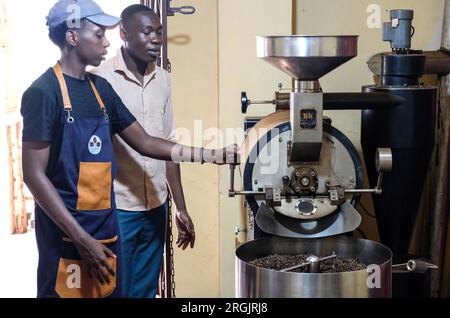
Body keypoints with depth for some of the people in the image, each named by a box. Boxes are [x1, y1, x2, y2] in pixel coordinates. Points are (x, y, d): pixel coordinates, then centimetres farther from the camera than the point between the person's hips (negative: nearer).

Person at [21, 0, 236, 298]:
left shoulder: (101, 88, 9)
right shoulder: (44, 92, -13)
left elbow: (144, 142, 12)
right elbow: (34, 174, -15)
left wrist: (212, 155, 4)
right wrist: (82, 239, -18)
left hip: (107, 225, 7)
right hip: (66, 234, -7)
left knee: (110, 290, 13)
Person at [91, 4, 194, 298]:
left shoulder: (163, 80, 7)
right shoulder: (101, 80, -10)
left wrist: (181, 208, 11)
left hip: (156, 208, 5)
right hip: (116, 209, -5)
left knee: (147, 290, 15)